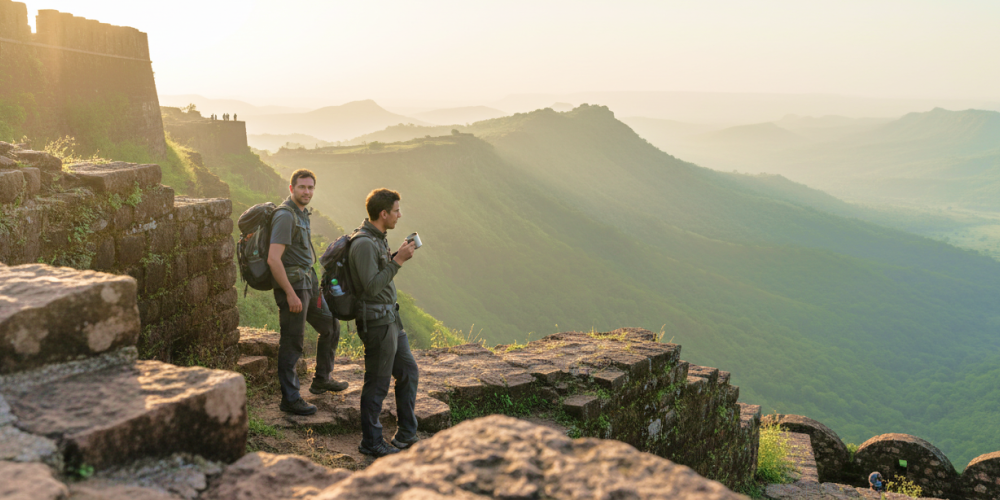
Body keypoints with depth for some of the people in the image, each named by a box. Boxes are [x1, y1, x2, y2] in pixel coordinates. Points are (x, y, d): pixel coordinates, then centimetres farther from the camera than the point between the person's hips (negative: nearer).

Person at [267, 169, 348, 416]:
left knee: (331, 326, 19)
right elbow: (273, 259, -24)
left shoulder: (302, 214, 13)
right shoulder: (285, 215, -17)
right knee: (291, 344, -3)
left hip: (308, 283, 10)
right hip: (292, 285, -10)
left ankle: (322, 380, 33)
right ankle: (290, 399, 7)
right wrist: (290, 293, -24)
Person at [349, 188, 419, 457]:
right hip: (376, 321, -10)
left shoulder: (377, 238, 12)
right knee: (377, 383, 1)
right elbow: (372, 285, -25)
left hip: (390, 317, 10)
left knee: (408, 372, 15)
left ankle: (406, 435, 25)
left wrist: (397, 256, 6)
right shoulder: (364, 243, -20)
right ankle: (371, 442, 16)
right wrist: (398, 261, -21)